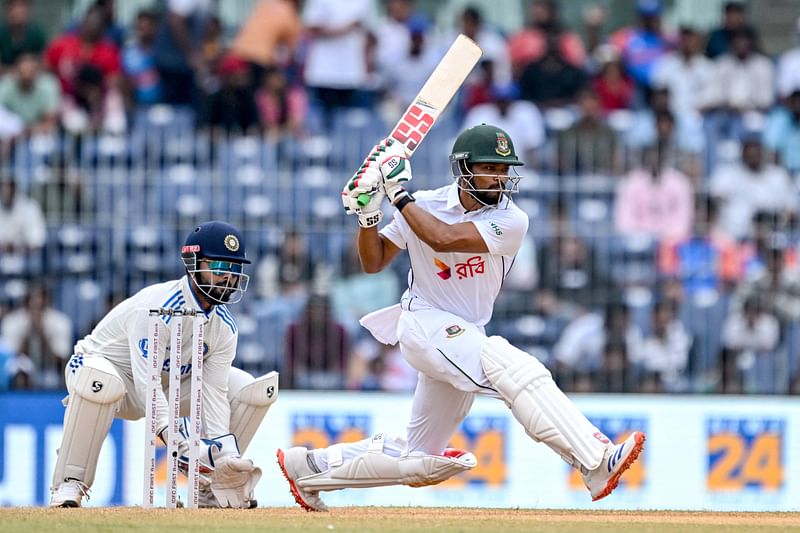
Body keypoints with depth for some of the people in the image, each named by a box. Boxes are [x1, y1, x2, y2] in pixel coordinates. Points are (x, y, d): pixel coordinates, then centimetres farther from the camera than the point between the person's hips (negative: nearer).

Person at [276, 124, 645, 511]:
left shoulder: (510, 222, -8)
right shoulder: (423, 205, -3)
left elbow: (443, 238, -22)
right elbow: (373, 263, 6)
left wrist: (400, 196, -15)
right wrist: (368, 213, -9)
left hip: (464, 338, 4)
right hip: (425, 324, -4)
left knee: (418, 461, 11)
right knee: (512, 366, -30)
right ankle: (596, 463, -44)